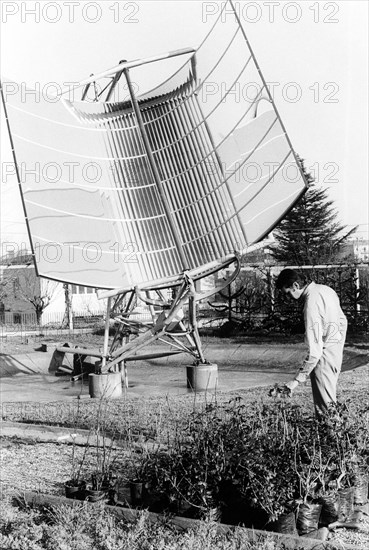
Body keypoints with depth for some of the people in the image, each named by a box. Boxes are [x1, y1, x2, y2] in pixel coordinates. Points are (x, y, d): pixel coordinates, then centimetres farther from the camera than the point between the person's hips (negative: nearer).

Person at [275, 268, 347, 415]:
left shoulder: (311, 305, -24)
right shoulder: (323, 288, 3)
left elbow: (315, 350, -27)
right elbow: (341, 319, 12)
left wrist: (297, 379, -25)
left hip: (327, 350, -10)